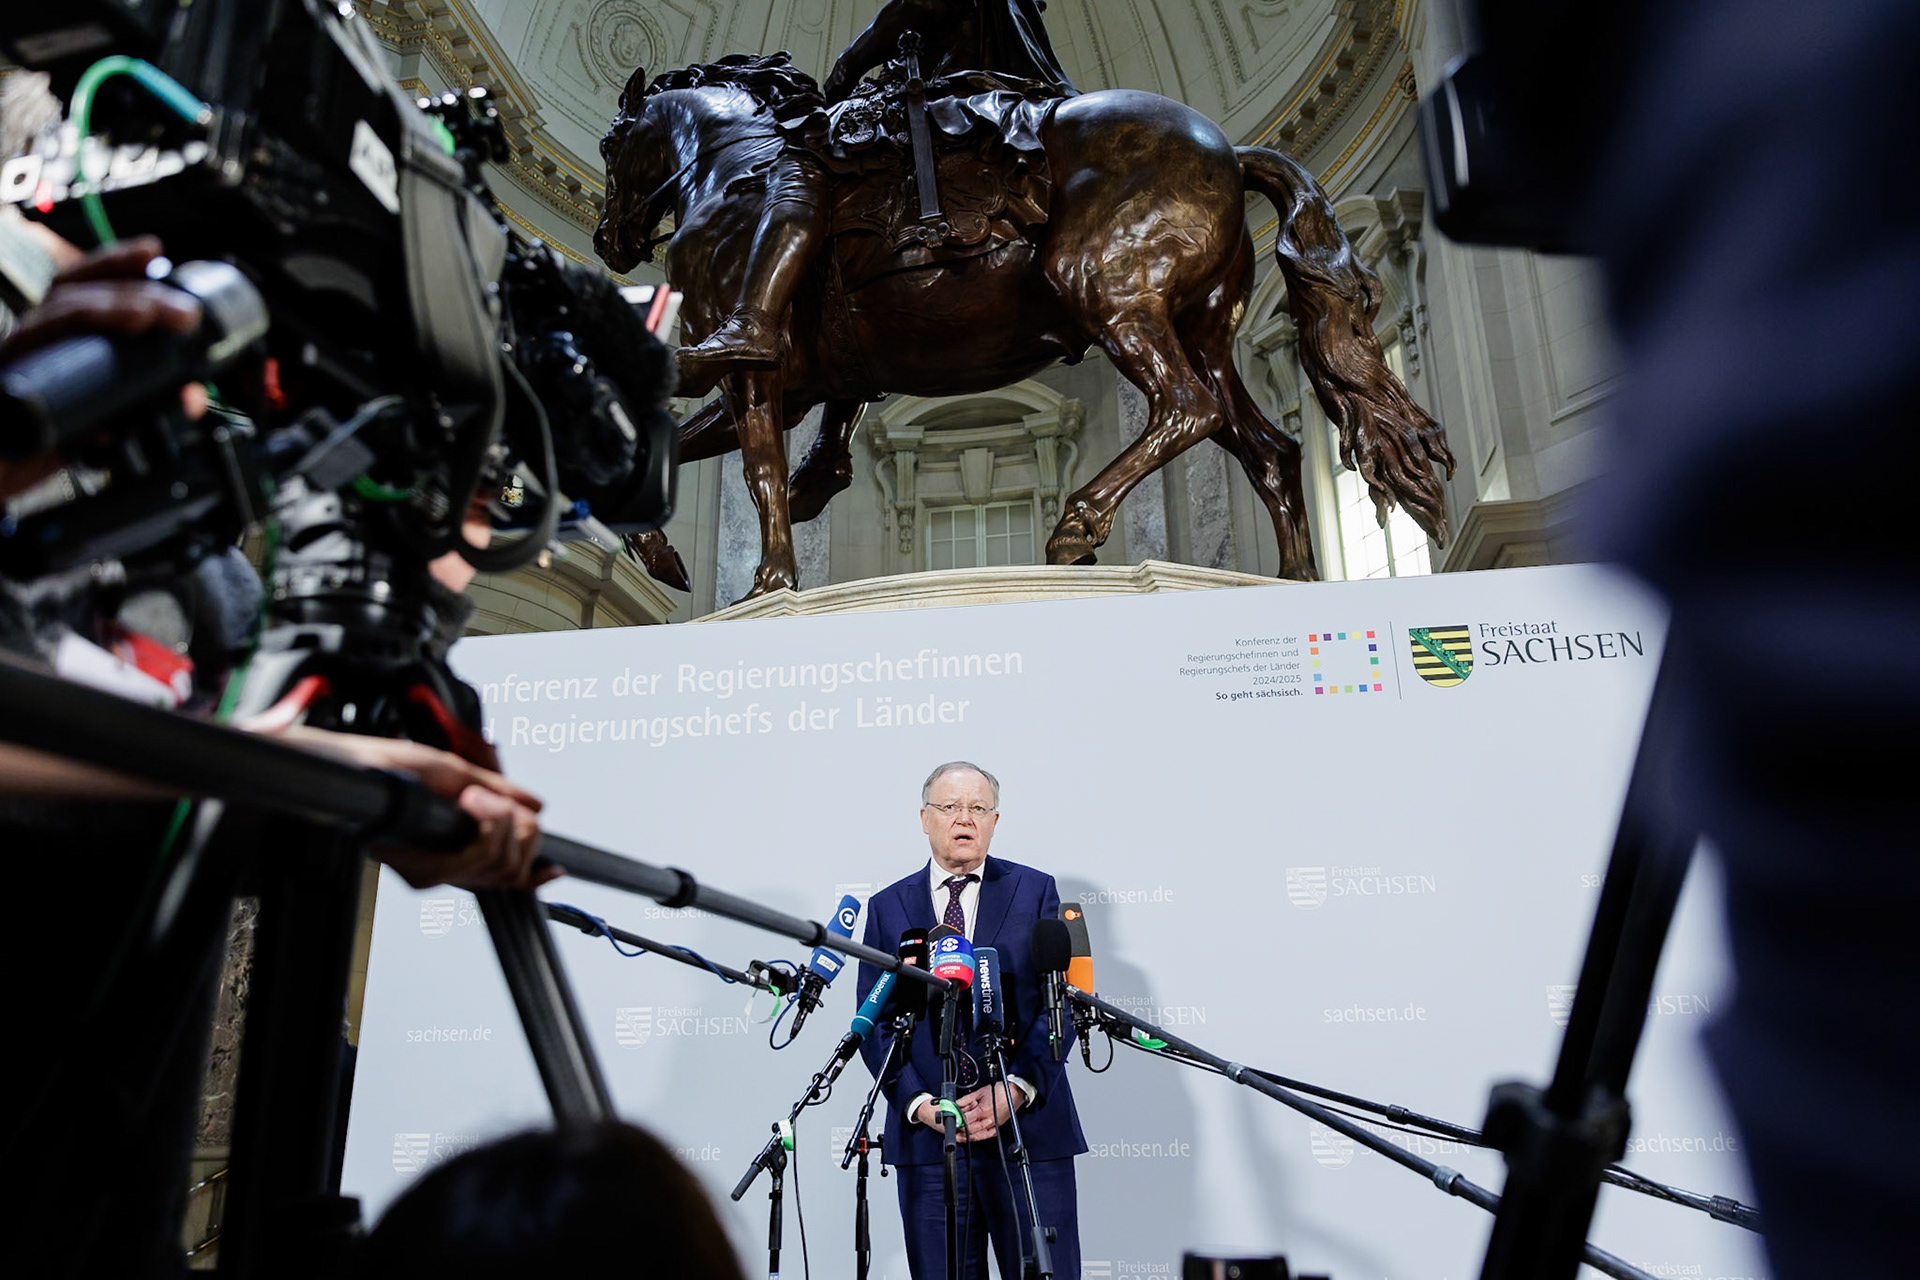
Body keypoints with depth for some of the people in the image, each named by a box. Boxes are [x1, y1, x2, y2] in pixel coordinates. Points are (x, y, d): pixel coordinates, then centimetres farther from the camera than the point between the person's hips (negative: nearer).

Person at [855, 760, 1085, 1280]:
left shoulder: (1035, 890, 5)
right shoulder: (888, 907, 8)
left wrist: (1017, 1087, -12)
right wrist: (918, 1102, -8)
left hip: (1029, 1126, -1)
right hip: (926, 1135, 1)